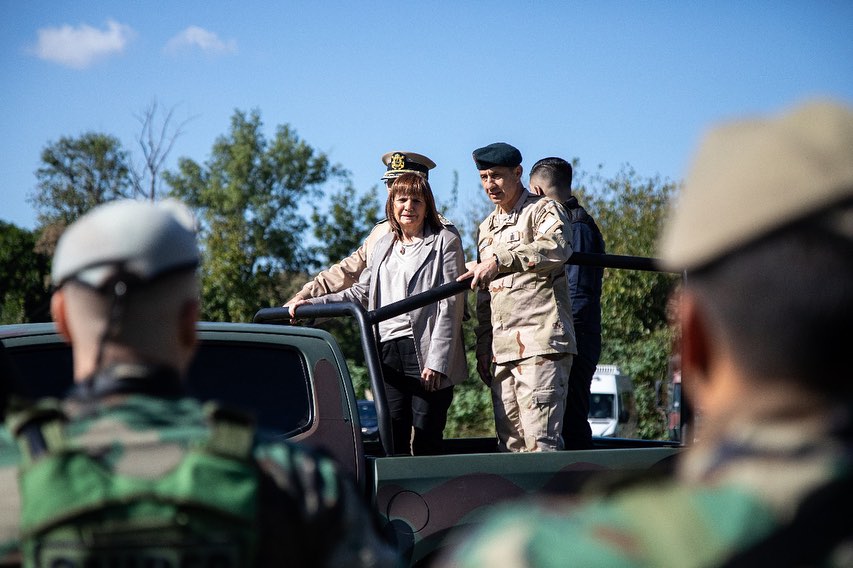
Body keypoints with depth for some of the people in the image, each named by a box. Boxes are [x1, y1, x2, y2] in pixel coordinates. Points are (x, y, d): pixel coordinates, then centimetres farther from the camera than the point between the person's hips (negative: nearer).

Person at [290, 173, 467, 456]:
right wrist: (313, 304, 12)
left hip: (425, 352, -5)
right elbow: (362, 292, 25)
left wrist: (437, 361, -13)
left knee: (426, 440, -5)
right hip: (388, 351, 5)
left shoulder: (445, 242, 3)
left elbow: (450, 306, -4)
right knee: (392, 438, -2)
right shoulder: (383, 245, 21)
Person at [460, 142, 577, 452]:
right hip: (502, 351, 8)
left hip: (540, 345, -8)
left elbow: (557, 247, -24)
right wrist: (483, 348, 20)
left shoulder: (543, 211, 1)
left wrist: (501, 259, -32)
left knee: (540, 441, -15)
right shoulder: (487, 228, 24)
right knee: (510, 443, 6)